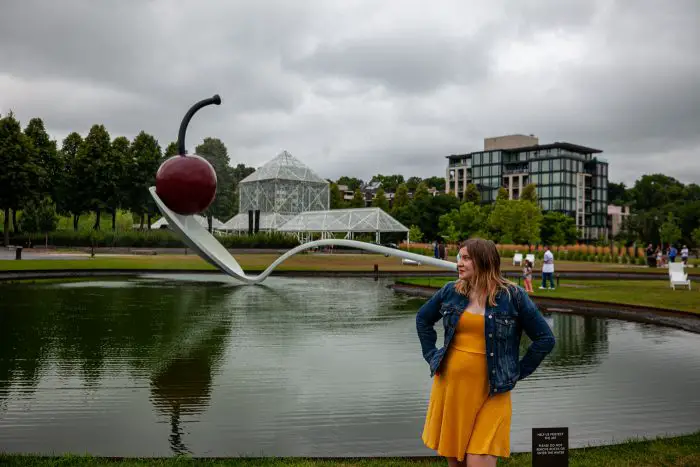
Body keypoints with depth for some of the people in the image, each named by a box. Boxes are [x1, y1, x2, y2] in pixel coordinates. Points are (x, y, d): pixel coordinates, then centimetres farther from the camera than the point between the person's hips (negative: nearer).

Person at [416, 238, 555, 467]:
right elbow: (423, 319, 20)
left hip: (490, 392, -4)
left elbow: (545, 339, -2)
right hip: (450, 386, 4)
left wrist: (518, 373, -3)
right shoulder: (451, 291, 4)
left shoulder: (512, 296, -6)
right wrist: (431, 355, 11)